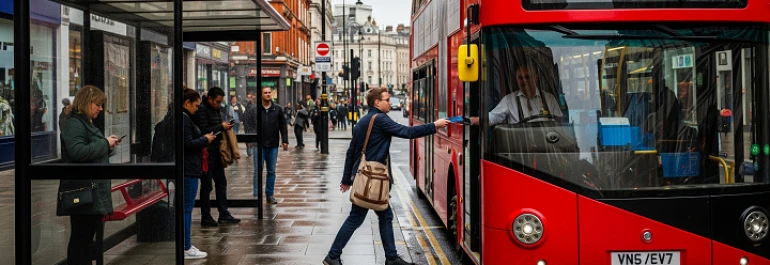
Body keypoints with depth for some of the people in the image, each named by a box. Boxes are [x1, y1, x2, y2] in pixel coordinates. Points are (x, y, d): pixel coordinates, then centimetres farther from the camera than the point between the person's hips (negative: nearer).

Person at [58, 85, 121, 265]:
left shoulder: (89, 124, 19)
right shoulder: (74, 124, -12)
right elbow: (78, 152, -26)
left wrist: (108, 146, 8)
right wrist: (105, 143, -16)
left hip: (94, 191, 10)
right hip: (83, 192, -10)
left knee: (88, 235, 14)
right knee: (80, 236, -5)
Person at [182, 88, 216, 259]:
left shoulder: (184, 117, 16)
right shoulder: (184, 118, -16)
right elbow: (188, 144, -21)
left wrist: (203, 139, 9)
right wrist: (205, 139, -8)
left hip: (187, 169, 11)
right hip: (188, 170, -11)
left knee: (186, 208, 14)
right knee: (186, 208, -5)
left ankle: (185, 245, 21)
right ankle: (186, 249, -1)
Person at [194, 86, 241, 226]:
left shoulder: (216, 110, 13)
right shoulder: (202, 110, -14)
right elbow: (203, 131, -22)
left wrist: (225, 127, 2)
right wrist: (221, 127, -17)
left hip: (216, 151, 9)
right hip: (207, 153, -9)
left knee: (221, 183, 11)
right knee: (207, 185, -1)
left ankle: (224, 214, 17)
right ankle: (205, 217, 7)